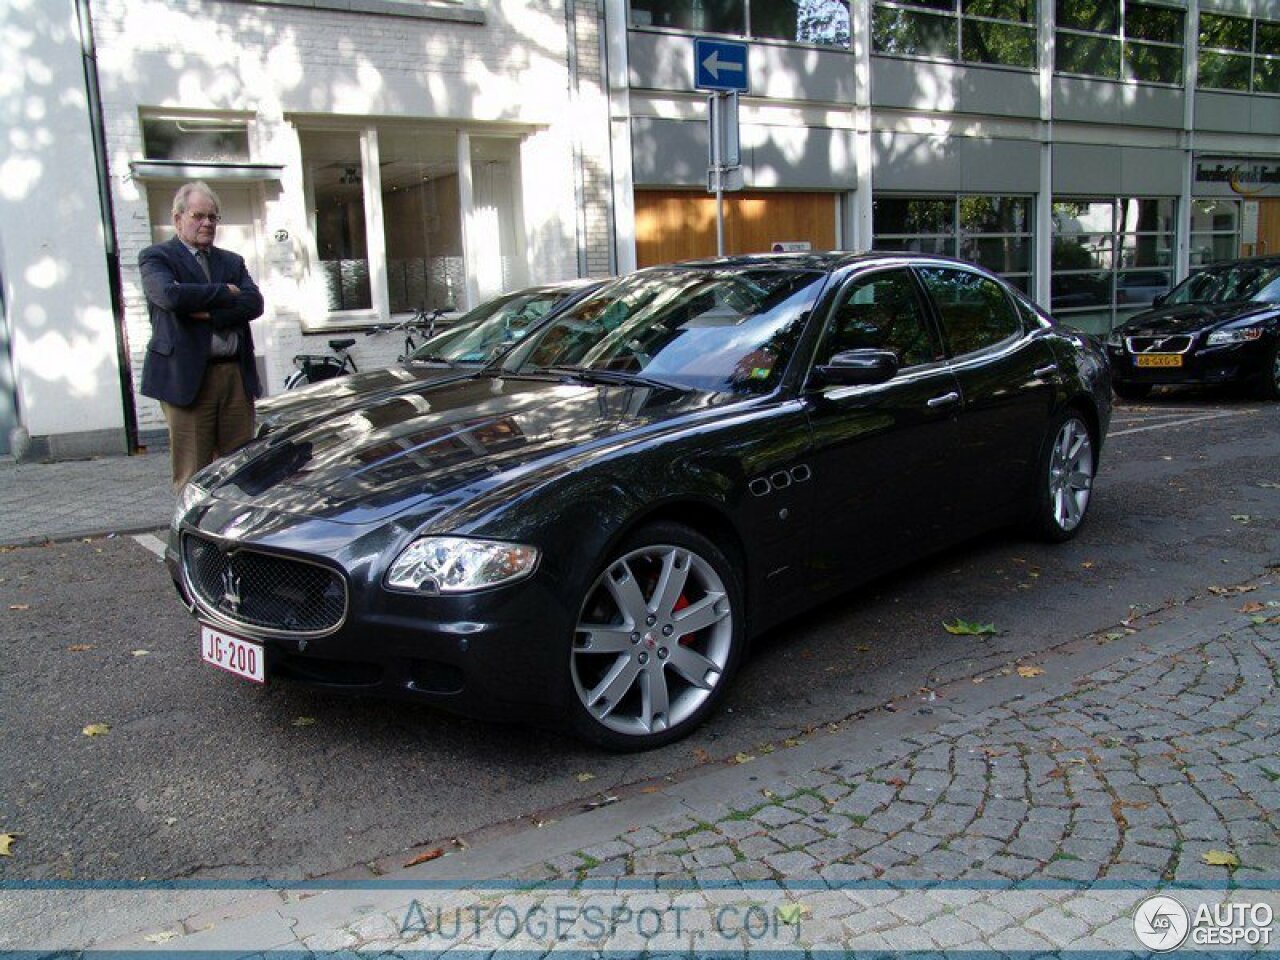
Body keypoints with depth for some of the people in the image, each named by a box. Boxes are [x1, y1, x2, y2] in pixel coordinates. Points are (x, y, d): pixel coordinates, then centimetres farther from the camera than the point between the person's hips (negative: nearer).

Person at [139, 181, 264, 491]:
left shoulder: (232, 262, 20)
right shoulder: (156, 257, 5)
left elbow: (254, 303, 3)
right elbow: (171, 295, -15)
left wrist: (210, 314, -11)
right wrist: (225, 293, -5)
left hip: (236, 375, 5)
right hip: (187, 378, -4)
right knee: (193, 476, -2)